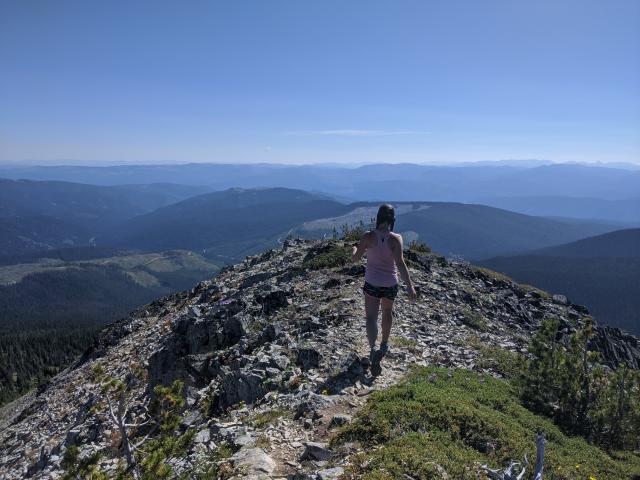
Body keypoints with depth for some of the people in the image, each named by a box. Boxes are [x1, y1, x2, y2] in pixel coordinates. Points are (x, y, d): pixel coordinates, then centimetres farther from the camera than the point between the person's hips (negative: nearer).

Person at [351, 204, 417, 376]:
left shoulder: (368, 237, -12)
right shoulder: (396, 238, -14)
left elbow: (355, 258, -4)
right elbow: (400, 263, -23)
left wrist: (355, 247, 17)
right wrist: (409, 286, -22)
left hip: (372, 283, -1)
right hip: (390, 284, 1)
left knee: (371, 318, 3)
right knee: (387, 312, 26)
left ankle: (373, 349, -22)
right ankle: (384, 345, 42)